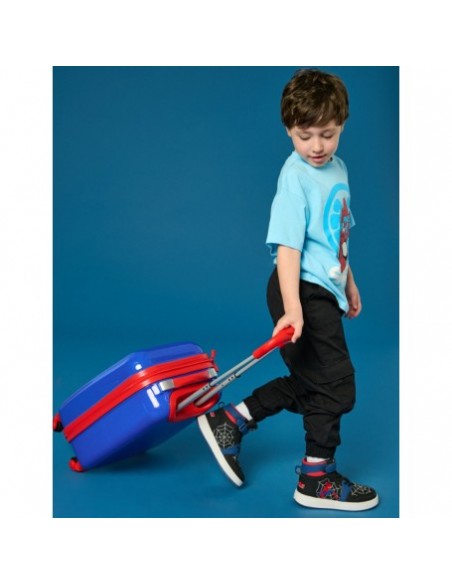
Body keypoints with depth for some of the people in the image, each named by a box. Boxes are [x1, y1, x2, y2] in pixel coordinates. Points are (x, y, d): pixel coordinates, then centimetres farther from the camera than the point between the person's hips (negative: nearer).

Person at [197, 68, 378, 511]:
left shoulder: (336, 169, 11)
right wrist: (292, 309, -31)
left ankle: (228, 421, 24)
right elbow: (287, 247, -23)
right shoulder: (296, 177, -16)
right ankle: (317, 479, 14)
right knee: (335, 385, -1)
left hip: (324, 292, 9)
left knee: (306, 383, 16)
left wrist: (348, 282, 28)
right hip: (303, 292, -9)